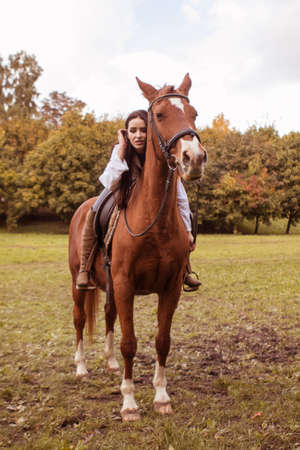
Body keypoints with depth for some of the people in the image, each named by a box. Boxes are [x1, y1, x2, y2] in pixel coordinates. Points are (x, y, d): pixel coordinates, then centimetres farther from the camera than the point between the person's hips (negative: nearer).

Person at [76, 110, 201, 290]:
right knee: (94, 214, -27)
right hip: (124, 198, -1)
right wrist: (121, 150, -38)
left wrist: (187, 231, -20)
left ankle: (185, 271, 1)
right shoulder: (120, 151, -23)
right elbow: (110, 184, -37)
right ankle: (84, 269, -16)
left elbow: (180, 197, -21)